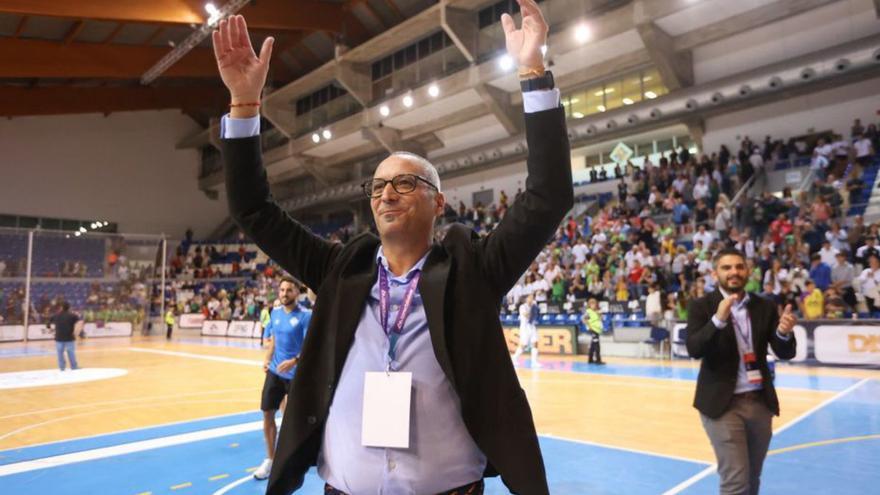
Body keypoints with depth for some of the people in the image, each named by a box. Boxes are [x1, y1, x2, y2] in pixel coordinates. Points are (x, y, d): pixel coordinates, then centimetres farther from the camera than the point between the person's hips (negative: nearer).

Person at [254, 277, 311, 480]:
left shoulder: (305, 316, -14)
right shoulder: (275, 313, 5)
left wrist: (294, 361, -33)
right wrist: (267, 360, 4)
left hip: (296, 373, -5)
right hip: (275, 371, 5)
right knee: (268, 414, 6)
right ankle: (270, 459, 21)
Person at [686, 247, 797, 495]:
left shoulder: (765, 306, 5)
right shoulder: (702, 306, -5)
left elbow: (785, 353, 1)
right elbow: (694, 350, -17)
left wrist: (784, 333, -21)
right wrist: (718, 319, -31)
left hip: (760, 402, 4)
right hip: (722, 404, -4)